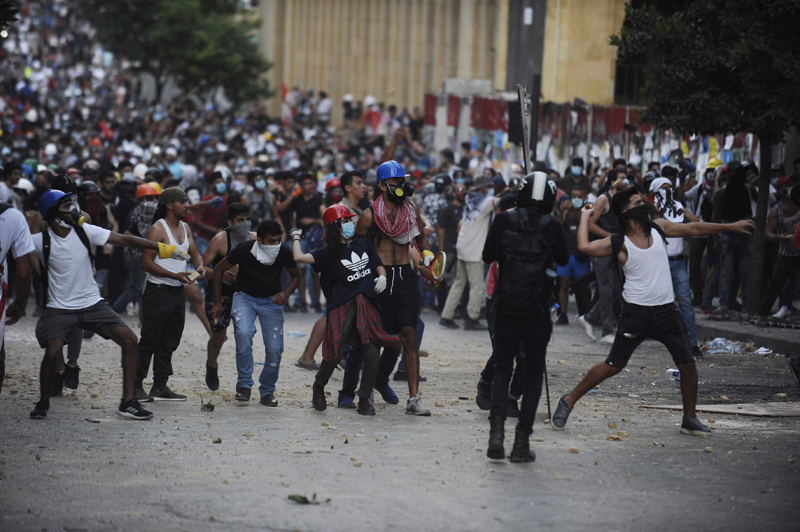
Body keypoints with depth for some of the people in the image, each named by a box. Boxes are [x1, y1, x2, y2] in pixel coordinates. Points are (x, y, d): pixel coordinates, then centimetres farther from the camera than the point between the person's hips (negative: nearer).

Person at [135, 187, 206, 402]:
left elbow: (194, 253, 18)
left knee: (169, 343, 10)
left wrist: (199, 266, -6)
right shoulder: (157, 229, -11)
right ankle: (136, 386, -2)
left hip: (178, 292, 8)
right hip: (158, 291, -8)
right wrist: (175, 275, -22)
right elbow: (147, 263, -15)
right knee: (149, 342, -6)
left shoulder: (185, 228, 13)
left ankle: (160, 387, 17)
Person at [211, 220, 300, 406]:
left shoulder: (284, 254, -21)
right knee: (243, 333, -30)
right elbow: (219, 270, -6)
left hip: (271, 300, 1)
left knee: (275, 349, -9)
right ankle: (244, 383, -15)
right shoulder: (243, 251, -25)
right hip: (244, 297, -1)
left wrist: (286, 294, -18)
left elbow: (296, 276, 1)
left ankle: (267, 390, 15)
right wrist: (217, 303, -3)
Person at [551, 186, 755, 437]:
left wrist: (731, 226, 16)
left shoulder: (659, 227, 5)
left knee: (688, 363, 3)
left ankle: (689, 419, 17)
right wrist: (585, 217, -9)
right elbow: (584, 247, -23)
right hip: (636, 313, -5)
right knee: (613, 365, -5)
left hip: (666, 310, 5)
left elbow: (693, 229, 14)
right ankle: (568, 401, 8)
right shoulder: (619, 243, -9)